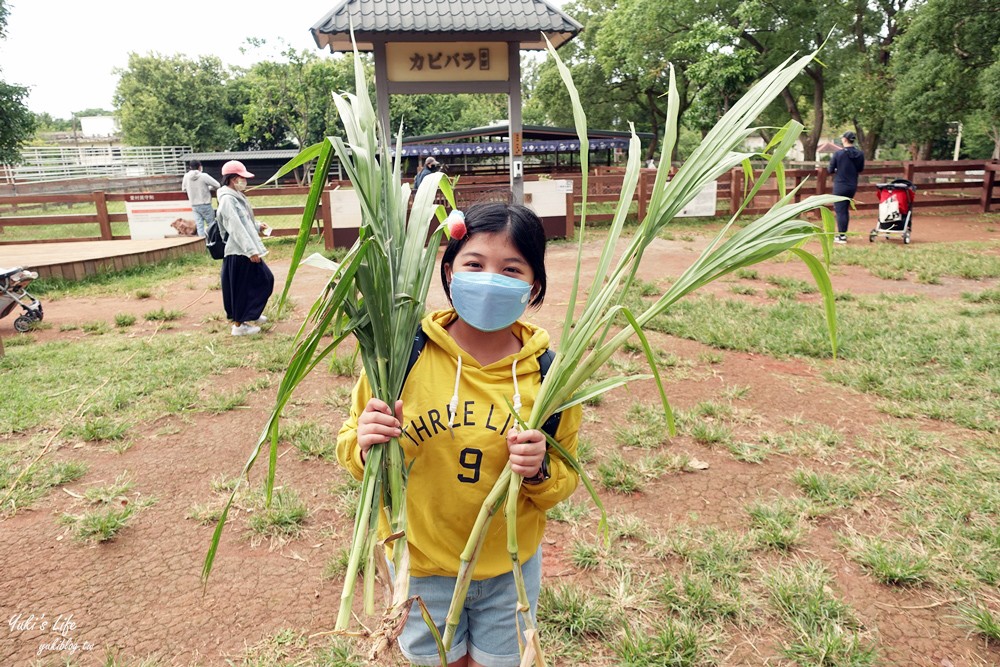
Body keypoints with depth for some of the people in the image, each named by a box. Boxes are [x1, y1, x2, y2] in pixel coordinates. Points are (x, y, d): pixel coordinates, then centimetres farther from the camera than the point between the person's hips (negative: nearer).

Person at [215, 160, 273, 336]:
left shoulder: (236, 196, 14)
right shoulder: (227, 199, -17)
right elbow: (236, 227, -23)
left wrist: (257, 226, 15)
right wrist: (251, 250, -26)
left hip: (246, 250, 10)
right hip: (239, 252, -10)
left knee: (264, 279, 17)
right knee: (241, 288, -1)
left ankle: (250, 315, 31)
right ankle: (239, 325, 10)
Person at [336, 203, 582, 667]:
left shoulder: (549, 372, -15)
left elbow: (564, 480, -4)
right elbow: (352, 448, -6)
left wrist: (540, 471, -25)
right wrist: (364, 444, -28)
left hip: (511, 566, 1)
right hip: (421, 564, 0)